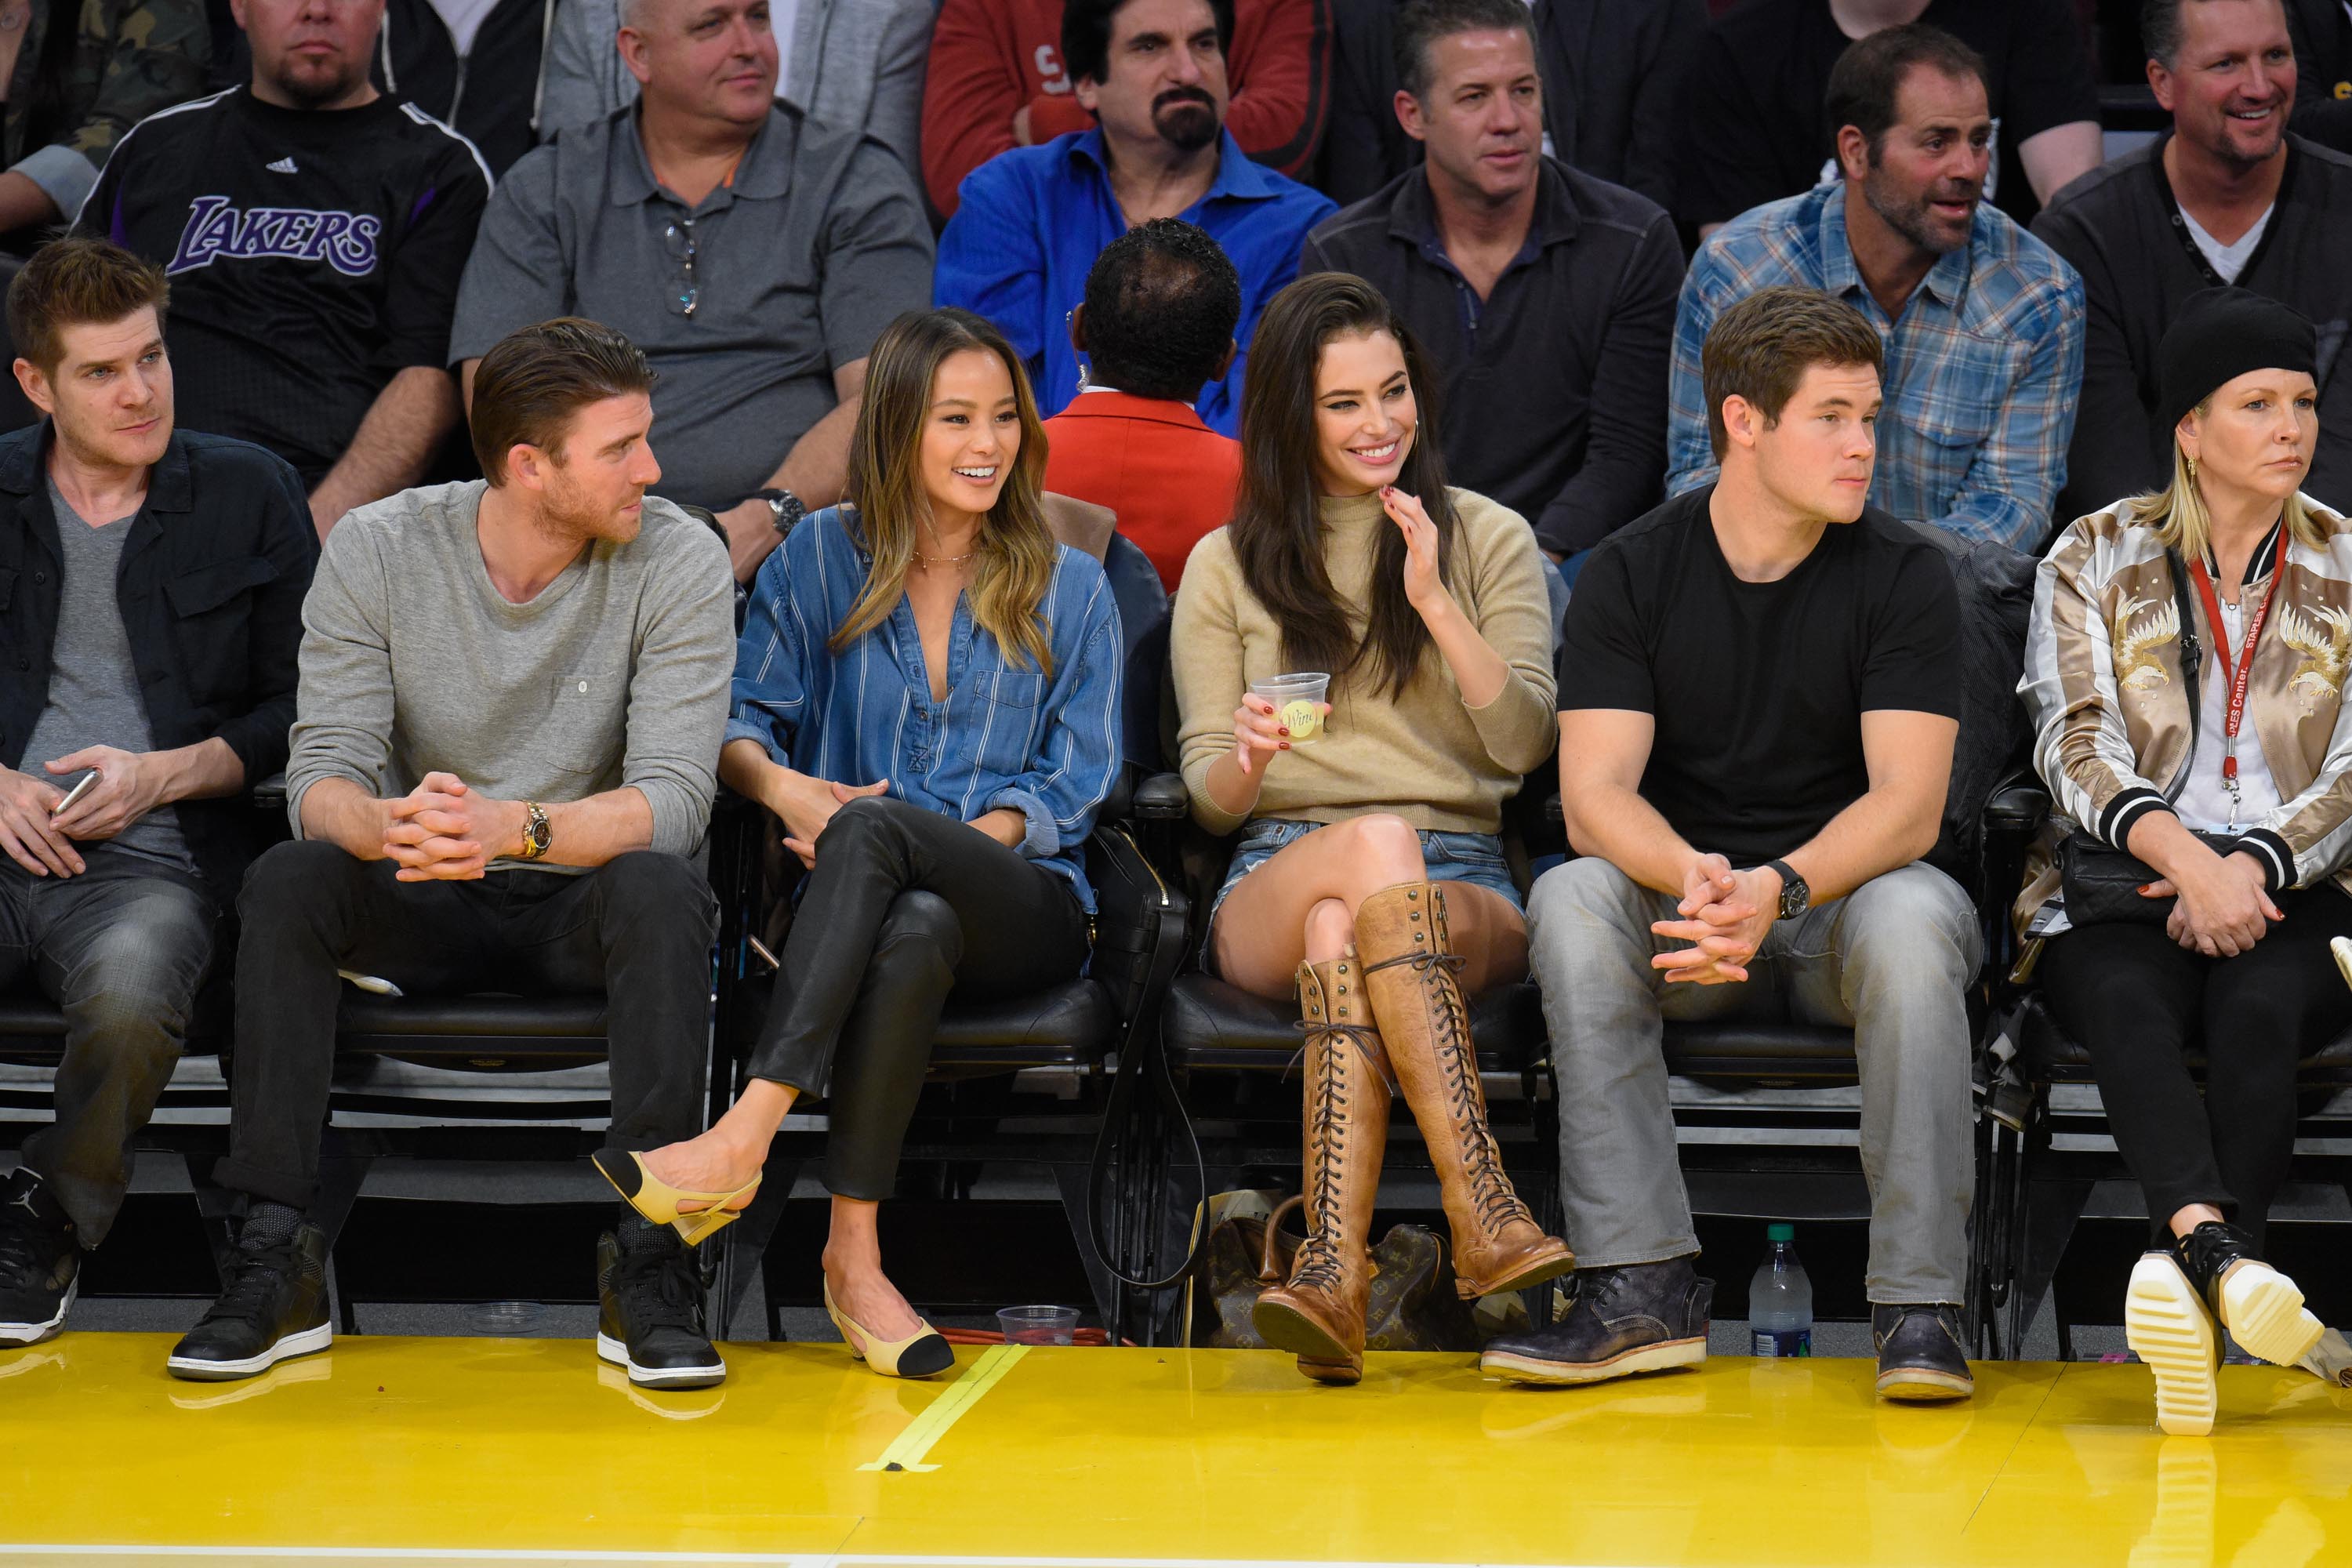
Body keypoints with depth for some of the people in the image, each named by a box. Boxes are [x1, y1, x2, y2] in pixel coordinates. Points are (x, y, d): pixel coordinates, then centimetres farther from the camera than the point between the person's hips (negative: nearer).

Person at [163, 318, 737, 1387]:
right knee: (285, 882, -28)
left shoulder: (678, 561, -12)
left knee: (660, 890, -34)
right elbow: (322, 778, -15)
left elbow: (671, 800, -20)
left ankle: (646, 1262, -31)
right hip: (422, 909, 1)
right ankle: (276, 1264, -26)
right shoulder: (376, 550, -8)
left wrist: (513, 829, -40)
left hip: (582, 902, -1)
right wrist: (387, 826, -41)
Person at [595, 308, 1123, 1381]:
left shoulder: (1068, 590, 12)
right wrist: (781, 785, -17)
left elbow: (1071, 788, 5)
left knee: (873, 826, -35)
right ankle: (854, 1254, -42)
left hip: (1024, 906, -1)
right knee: (915, 931, -39)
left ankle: (746, 1136, -45)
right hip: (872, 909, 1)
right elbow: (743, 721, 9)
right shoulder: (819, 559, 14)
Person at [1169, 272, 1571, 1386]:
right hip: (1273, 885, 0)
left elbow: (1524, 744, 1)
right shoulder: (1228, 567, 15)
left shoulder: (1489, 540, 13)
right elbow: (1209, 797, 8)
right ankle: (1484, 1213, -47)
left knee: (1342, 934, -37)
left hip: (1461, 886, 0)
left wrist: (1435, 602, -10)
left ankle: (1333, 1266, -51)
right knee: (1375, 846, -37)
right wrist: (1248, 760, -16)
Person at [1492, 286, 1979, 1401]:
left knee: (1913, 914, -35)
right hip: (1680, 901, 1)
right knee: (1572, 899, -30)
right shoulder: (1628, 575, -1)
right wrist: (1692, 877, -34)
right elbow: (1594, 794, -11)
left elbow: (1907, 804, -14)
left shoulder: (1905, 576, -4)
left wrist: (1777, 889, -34)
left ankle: (1919, 1307, -31)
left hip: (1844, 890, -1)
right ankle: (1644, 1289, -31)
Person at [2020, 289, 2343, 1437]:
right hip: (2119, 896, -1)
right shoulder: (2094, 559, 11)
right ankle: (2217, 1254, -58)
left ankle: (2186, 1290, -46)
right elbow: (2076, 745, -2)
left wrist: (2253, 865, -16)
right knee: (2128, 1000, -35)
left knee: (2259, 1004, -34)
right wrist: (2180, 851, -21)